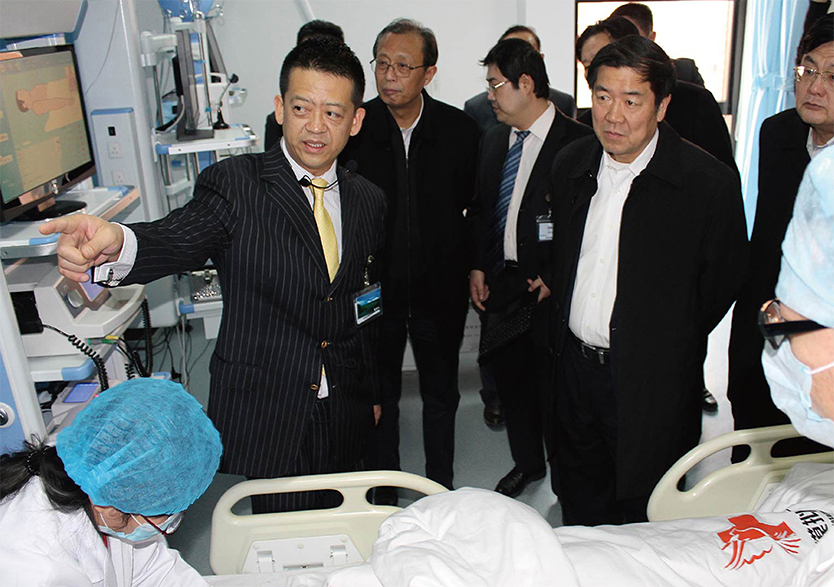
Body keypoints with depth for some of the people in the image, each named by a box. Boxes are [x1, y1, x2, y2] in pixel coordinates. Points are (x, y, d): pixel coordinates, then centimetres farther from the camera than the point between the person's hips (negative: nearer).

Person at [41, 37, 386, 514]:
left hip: (348, 418, 4)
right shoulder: (236, 184, -10)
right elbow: (176, 240, -28)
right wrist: (117, 245, -51)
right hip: (265, 416, -4)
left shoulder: (368, 201, 5)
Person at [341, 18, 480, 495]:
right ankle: (384, 495, 37)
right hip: (373, 290, 0)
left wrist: (475, 266, 0)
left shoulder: (461, 129, -7)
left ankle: (441, 488, 39)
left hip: (440, 289, 1)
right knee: (379, 396, 16)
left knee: (441, 395, 17)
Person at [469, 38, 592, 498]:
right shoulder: (493, 140, 9)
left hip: (549, 288, -6)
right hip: (500, 283, 7)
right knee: (510, 379, 18)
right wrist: (478, 266, 8)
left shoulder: (577, 143, -13)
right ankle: (526, 463, 40)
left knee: (553, 386, 6)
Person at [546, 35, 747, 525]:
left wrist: (667, 346, 0)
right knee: (581, 512, 22)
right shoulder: (571, 164, 1)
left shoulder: (709, 181, -15)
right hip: (575, 369, 5)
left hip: (653, 383, -4)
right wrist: (568, 329, 12)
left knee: (647, 519, 13)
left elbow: (723, 283, -6)